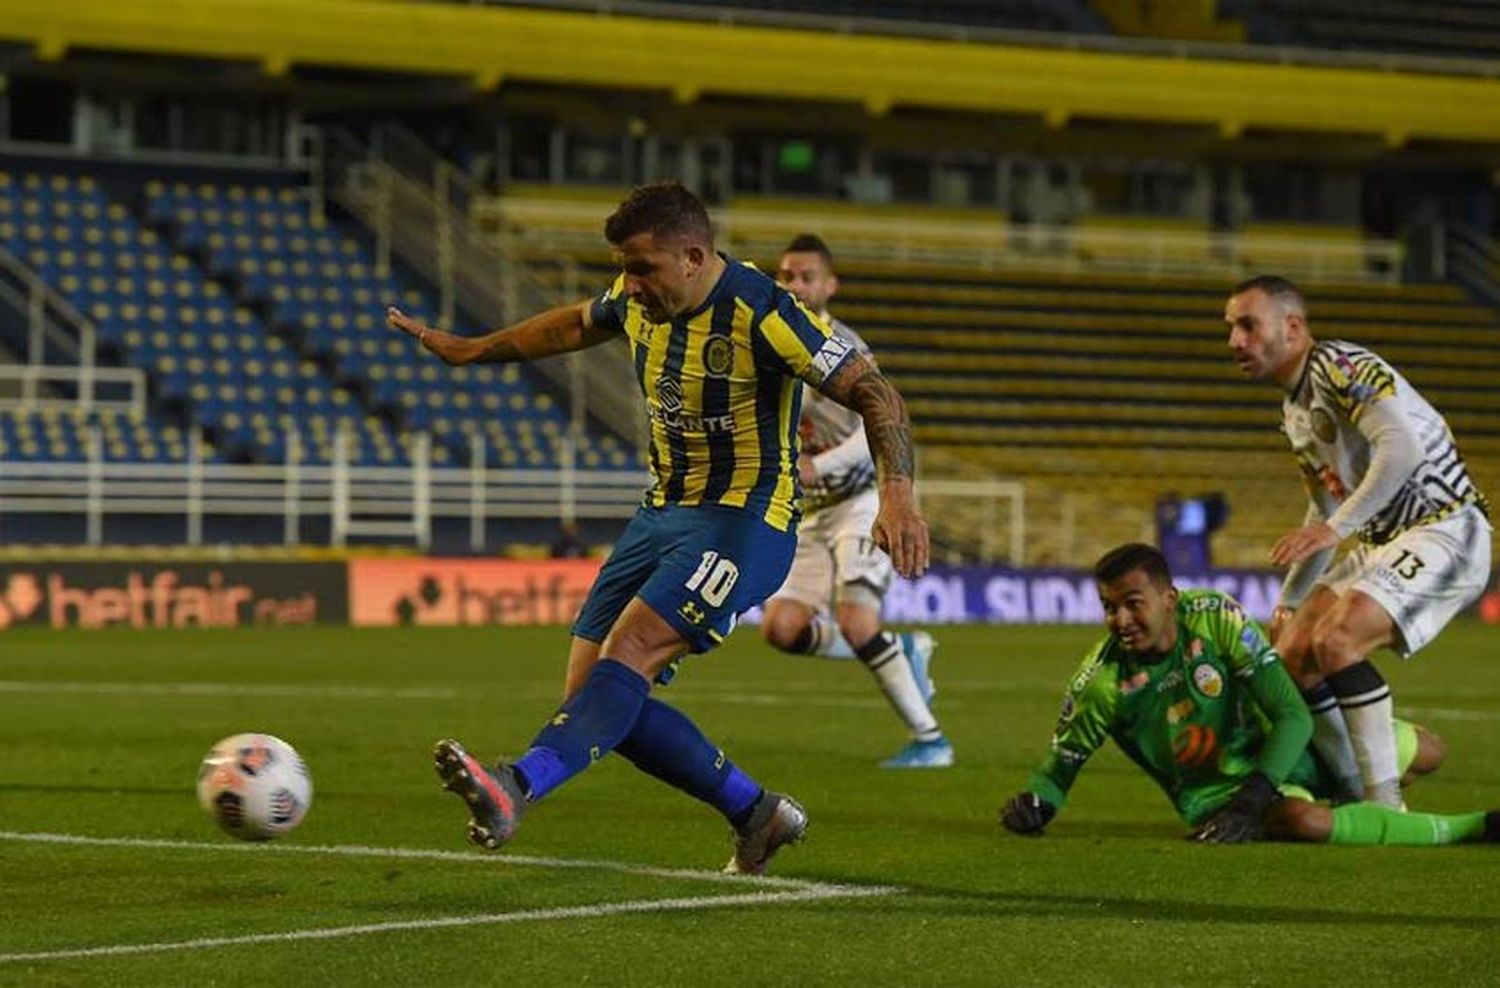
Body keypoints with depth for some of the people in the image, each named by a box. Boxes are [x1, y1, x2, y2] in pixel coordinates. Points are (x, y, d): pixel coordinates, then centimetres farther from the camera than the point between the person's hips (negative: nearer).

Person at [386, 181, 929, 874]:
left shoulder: (759, 313, -19)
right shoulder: (640, 300, 3)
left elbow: (872, 393, -19)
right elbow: (576, 325, 27)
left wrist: (897, 493, -33)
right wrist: (471, 349, 33)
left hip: (744, 519, -8)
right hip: (663, 510, 9)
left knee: (630, 648, -29)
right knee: (591, 692, -1)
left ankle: (516, 790, -47)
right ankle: (758, 815, 11)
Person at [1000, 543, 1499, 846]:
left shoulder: (1216, 617, -21)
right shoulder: (1100, 683, -20)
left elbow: (1293, 716, -21)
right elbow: (1058, 770, -6)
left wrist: (1251, 800, -34)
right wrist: (1033, 804, -31)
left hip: (1278, 748, 3)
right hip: (1213, 788, -3)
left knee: (1425, 752, 4)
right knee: (1304, 820, -38)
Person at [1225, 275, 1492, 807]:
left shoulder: (1340, 366, -14)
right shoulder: (1293, 408, 16)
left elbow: (1402, 448, -28)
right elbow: (1325, 510, 27)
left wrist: (1336, 527, -32)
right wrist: (1288, 601, 25)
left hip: (1443, 531, -10)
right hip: (1384, 543, 10)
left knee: (1336, 641, -26)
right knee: (1292, 654, -2)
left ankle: (1386, 806, -20)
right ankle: (1357, 799, 5)